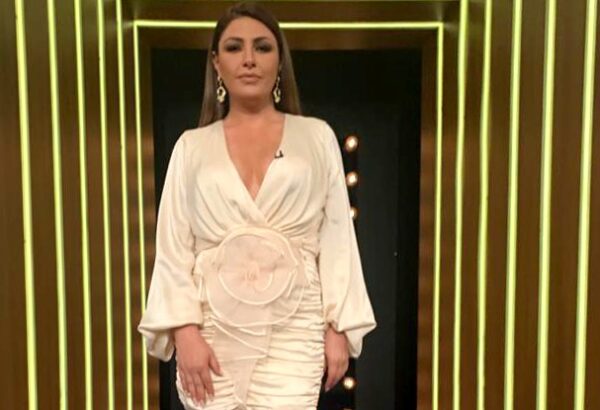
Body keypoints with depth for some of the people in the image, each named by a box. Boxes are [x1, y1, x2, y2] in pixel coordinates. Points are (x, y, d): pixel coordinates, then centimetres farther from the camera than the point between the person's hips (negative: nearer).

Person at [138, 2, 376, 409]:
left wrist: (339, 327, -1)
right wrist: (184, 330, -7)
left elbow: (337, 237, 4)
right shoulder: (191, 147, 7)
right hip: (213, 328, 1)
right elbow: (173, 247, 3)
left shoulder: (316, 137, 6)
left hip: (293, 330, -1)